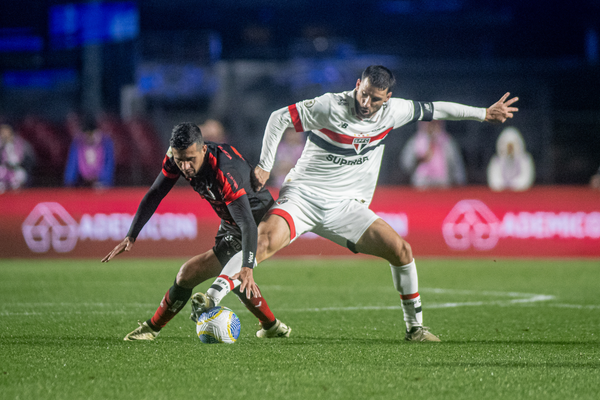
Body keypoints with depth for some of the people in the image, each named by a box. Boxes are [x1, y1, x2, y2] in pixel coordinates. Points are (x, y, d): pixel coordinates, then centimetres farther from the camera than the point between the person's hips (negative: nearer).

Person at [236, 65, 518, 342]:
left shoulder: (392, 111, 0)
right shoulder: (331, 107, -15)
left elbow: (432, 110, 15)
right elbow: (279, 118, -9)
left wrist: (485, 114, 21)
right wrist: (265, 166, -12)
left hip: (345, 206, 4)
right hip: (302, 195, -4)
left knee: (400, 250, -10)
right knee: (264, 242, -30)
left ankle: (415, 327, 5)